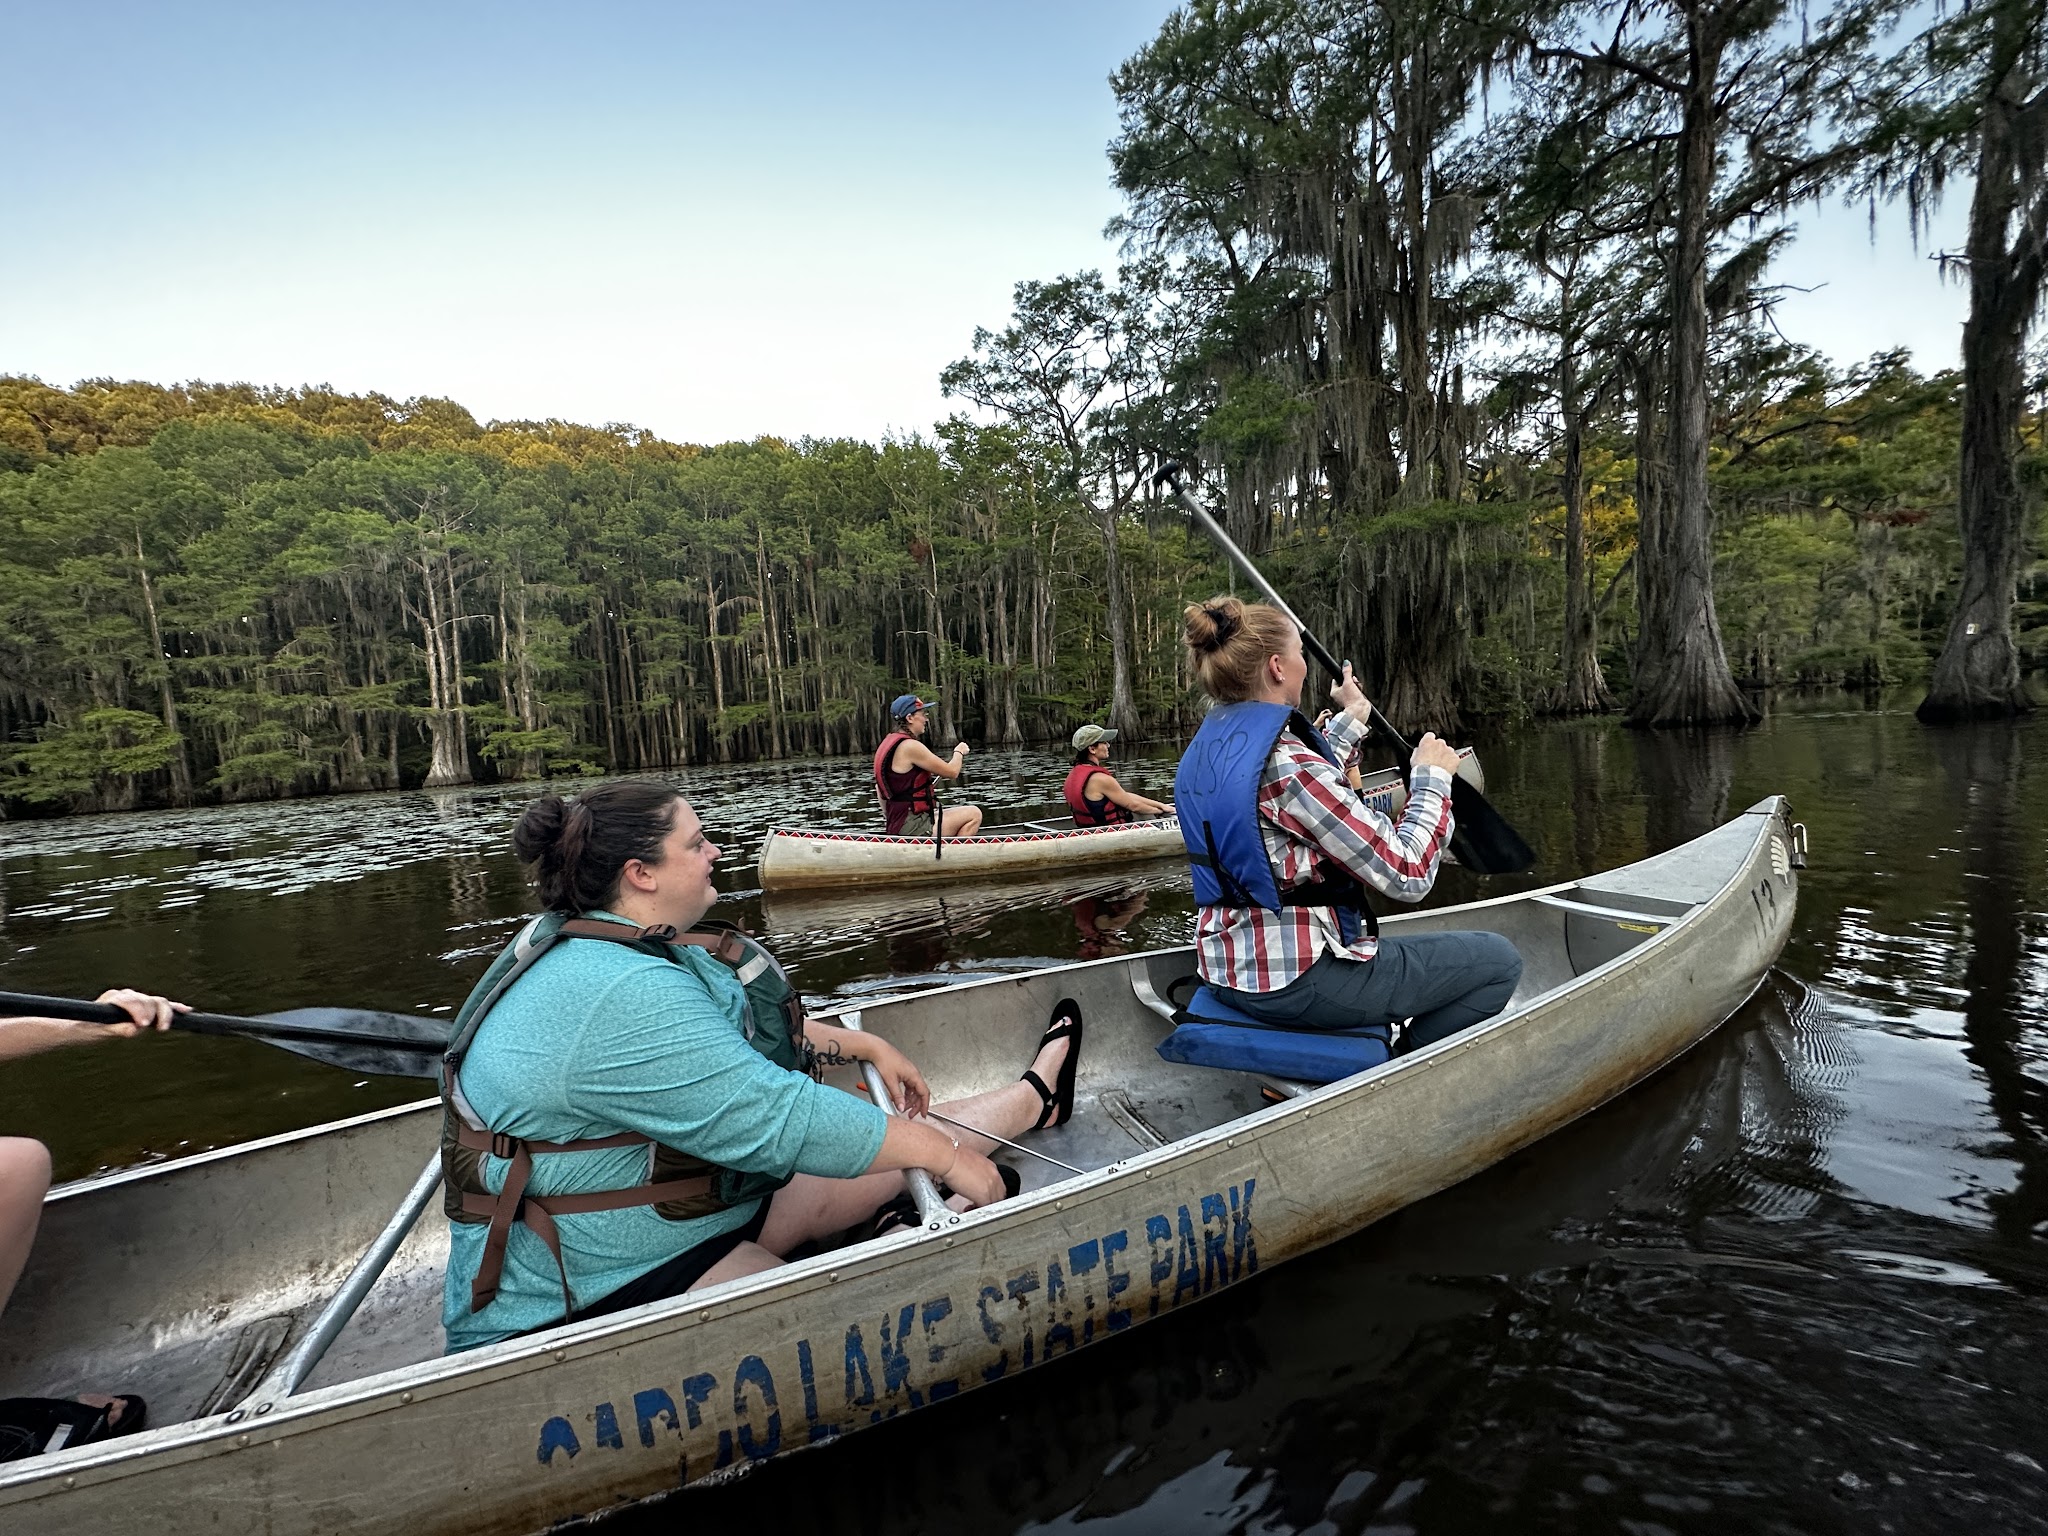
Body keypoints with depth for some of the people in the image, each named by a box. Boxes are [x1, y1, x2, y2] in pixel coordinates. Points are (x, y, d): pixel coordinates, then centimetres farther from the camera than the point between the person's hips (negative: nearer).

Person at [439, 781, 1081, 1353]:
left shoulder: (589, 942, 3)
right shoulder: (624, 996, -33)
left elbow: (757, 1025, 15)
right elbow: (779, 1118, -33)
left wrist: (868, 1045, 15)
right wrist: (945, 1153, -23)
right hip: (584, 1286, -9)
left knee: (899, 1154, 10)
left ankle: (1035, 1099, 28)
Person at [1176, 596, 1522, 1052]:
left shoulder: (1205, 749, 4)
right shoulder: (1286, 762, -24)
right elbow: (1408, 875, -19)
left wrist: (1351, 720, 29)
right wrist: (1432, 778, -5)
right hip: (1295, 982, -9)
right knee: (1500, 961, 6)